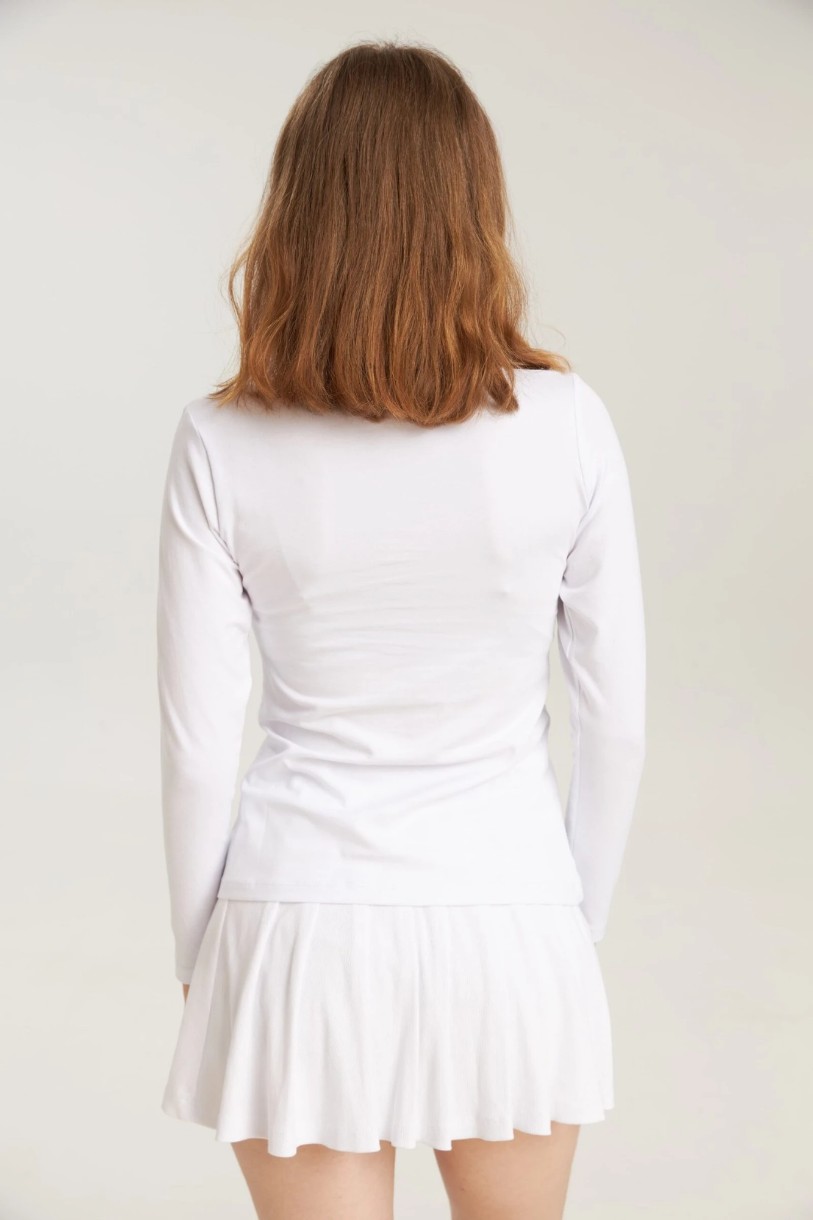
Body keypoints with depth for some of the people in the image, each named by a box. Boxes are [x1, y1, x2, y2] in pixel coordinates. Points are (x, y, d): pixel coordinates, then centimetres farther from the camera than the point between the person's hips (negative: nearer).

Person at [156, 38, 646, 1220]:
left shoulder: (223, 444, -12)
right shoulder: (565, 424, -11)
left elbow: (199, 745, -7)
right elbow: (617, 718, -4)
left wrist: (198, 957, 9)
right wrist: (580, 921, 11)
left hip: (305, 919, -1)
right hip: (506, 914, 1)